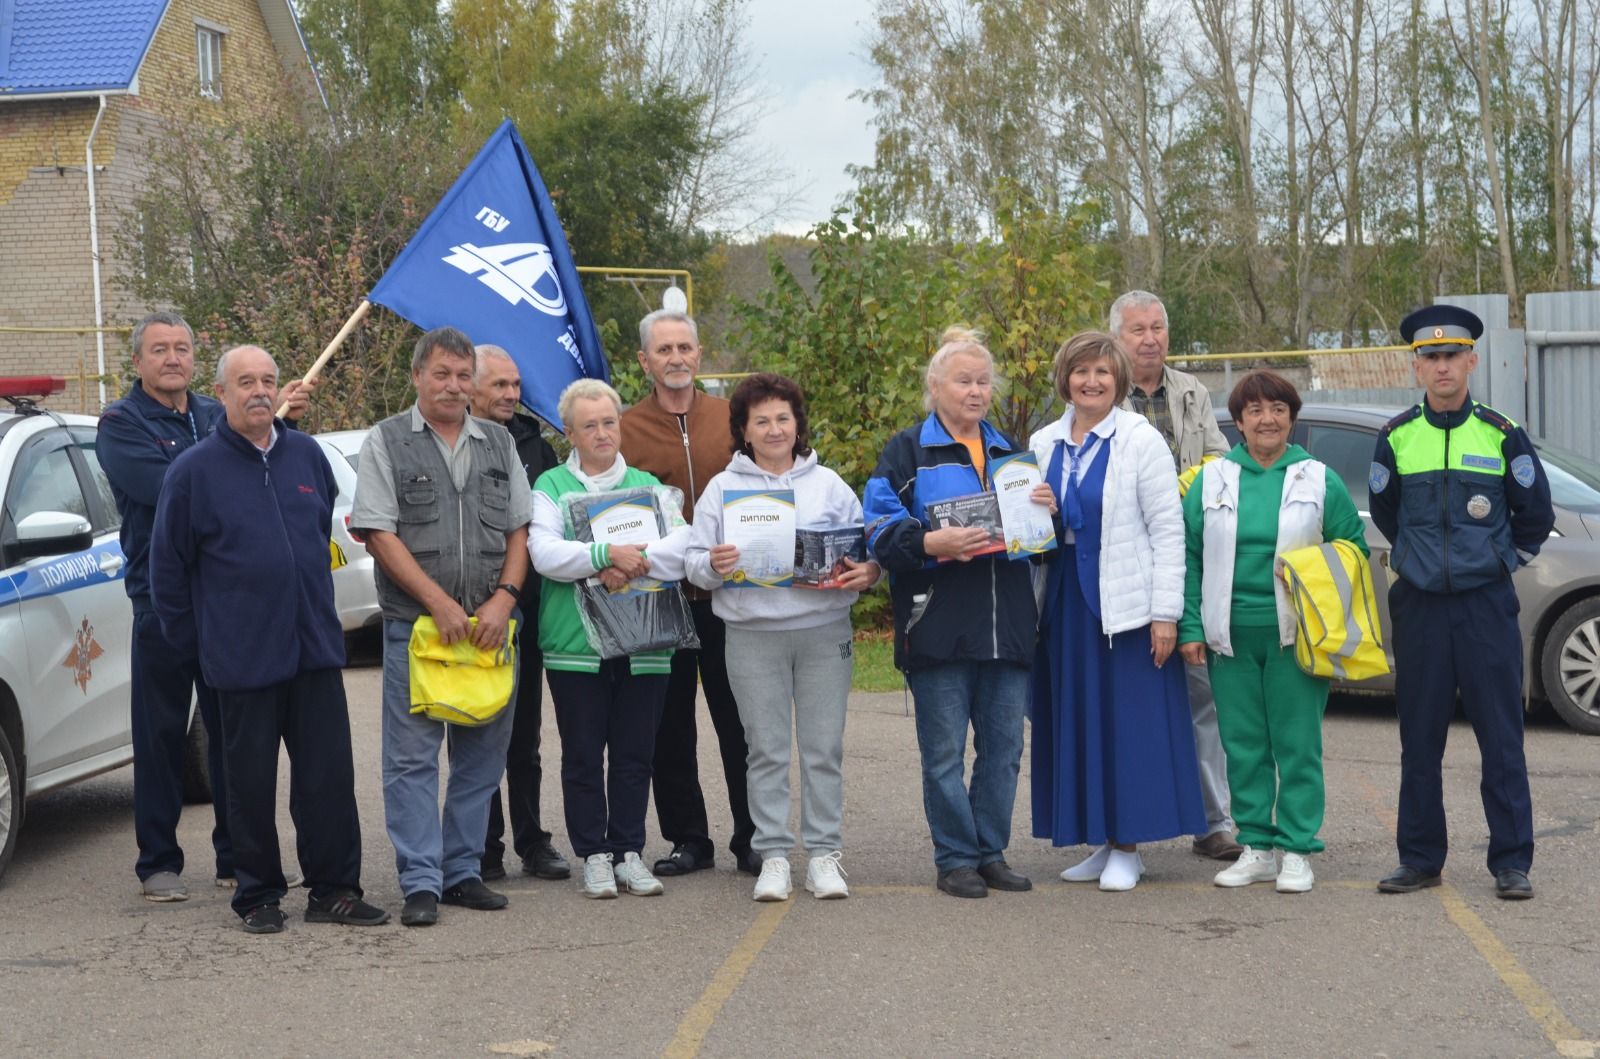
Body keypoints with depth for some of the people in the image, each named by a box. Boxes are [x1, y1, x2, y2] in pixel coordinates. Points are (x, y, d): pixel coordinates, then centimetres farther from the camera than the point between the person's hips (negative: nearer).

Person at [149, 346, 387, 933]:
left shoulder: (307, 455, 7)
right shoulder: (194, 469, -4)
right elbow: (168, 566, 1)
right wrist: (191, 640, 2)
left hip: (315, 645, 3)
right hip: (242, 657, -3)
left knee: (329, 774, 3)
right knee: (251, 781, 5)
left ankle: (334, 889, 12)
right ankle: (259, 896, 16)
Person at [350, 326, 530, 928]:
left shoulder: (499, 443, 14)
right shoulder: (387, 442, 2)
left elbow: (520, 529, 12)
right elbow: (379, 533, -5)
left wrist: (504, 597, -5)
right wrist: (441, 604, -12)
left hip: (490, 624, 4)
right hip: (416, 623, -4)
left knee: (482, 756, 8)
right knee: (413, 756, -3)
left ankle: (462, 871, 18)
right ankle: (420, 883, 2)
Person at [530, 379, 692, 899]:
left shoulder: (648, 485, 13)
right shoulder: (551, 487, 6)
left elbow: (683, 545, -2)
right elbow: (544, 552, -10)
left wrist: (633, 563, -18)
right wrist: (606, 555, -23)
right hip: (575, 644, -2)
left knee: (635, 755, 5)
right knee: (583, 755, 3)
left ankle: (629, 852, 15)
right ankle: (593, 856, 13)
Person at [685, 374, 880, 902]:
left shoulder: (828, 484, 10)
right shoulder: (722, 488, 7)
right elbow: (695, 561, 4)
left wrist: (867, 573, -10)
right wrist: (713, 566, -18)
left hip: (825, 630, 1)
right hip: (753, 635, -1)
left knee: (824, 748, 3)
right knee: (767, 751, 4)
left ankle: (824, 853, 10)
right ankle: (773, 855, 10)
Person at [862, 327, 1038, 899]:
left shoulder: (1008, 451, 20)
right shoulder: (907, 451, 4)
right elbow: (880, 530, -6)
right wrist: (931, 543, -22)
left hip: (1006, 627, 5)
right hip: (938, 628, -4)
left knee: (1003, 747, 7)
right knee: (945, 752, -1)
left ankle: (992, 852, 18)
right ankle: (956, 858, 9)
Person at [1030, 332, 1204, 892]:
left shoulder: (1141, 440, -5)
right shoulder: (1043, 445, 11)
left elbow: (1167, 530, -7)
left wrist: (1166, 613, -13)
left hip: (1125, 604, -5)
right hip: (1066, 603, 5)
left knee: (1130, 722, -3)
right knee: (1078, 723, 8)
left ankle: (1128, 847, 6)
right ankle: (1101, 841, 17)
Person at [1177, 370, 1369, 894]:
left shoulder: (1320, 480, 4)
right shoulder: (1212, 480, 7)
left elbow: (1353, 547, 10)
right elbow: (1188, 555, 7)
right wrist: (1191, 627, 1)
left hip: (1295, 635, -2)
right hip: (1231, 635, 2)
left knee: (1298, 744, 0)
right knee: (1243, 746, 6)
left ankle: (1297, 851, 8)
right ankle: (1256, 848, 16)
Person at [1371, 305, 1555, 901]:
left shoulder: (1503, 435, -2)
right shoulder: (1396, 438, 2)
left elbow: (1536, 516, 9)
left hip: (1487, 604, -2)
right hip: (1419, 606, 2)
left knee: (1501, 738, -1)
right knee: (1420, 740, 6)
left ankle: (1511, 863, 6)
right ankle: (1420, 860, 15)